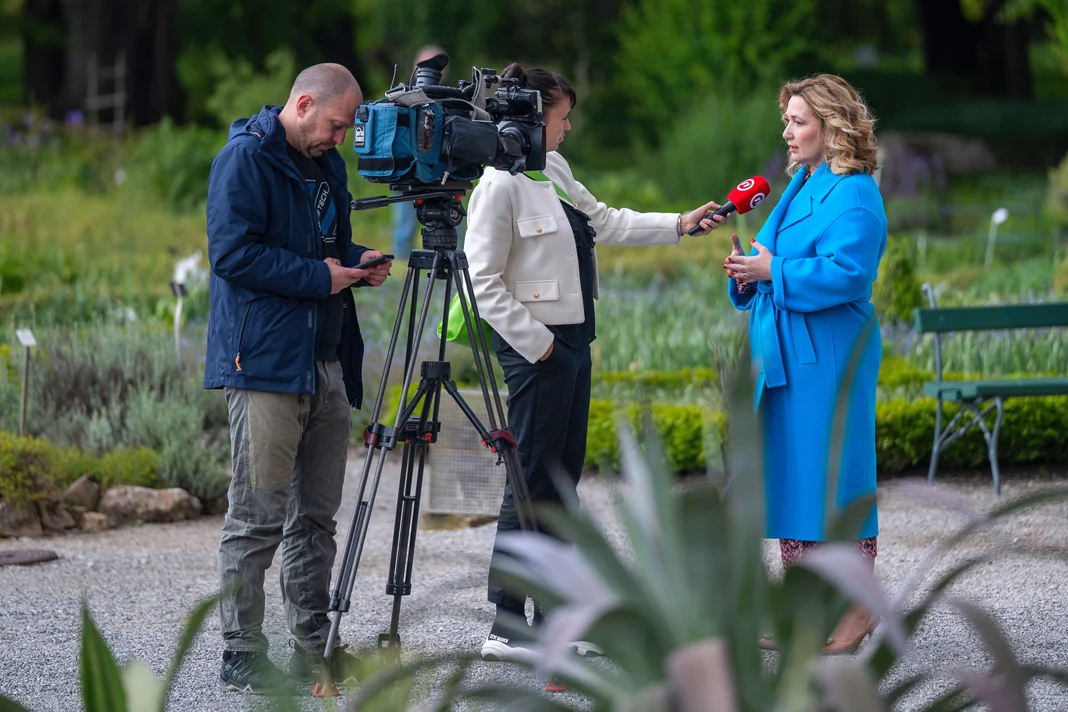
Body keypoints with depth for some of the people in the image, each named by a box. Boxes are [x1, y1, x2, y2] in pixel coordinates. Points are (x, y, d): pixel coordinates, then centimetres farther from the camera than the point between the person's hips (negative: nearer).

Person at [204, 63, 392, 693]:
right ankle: (242, 657, -4)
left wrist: (356, 260, 7)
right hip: (265, 363, -8)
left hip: (326, 366, 9)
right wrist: (320, 276, -15)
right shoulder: (246, 158, -9)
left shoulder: (328, 163, 17)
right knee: (259, 515, -7)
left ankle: (314, 646, 18)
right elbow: (233, 253, -17)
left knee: (317, 514, 11)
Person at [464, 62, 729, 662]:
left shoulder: (554, 170, 12)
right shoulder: (502, 185, -16)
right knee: (533, 479, -8)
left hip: (573, 340, 10)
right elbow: (484, 281, -17)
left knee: (564, 478, 11)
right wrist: (534, 343, -17)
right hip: (536, 345, -10)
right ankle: (507, 628, -4)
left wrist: (682, 225, 19)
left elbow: (604, 222, 23)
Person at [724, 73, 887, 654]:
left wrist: (771, 271, -20)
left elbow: (846, 273, -22)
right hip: (785, 355, 10)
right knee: (788, 472, 11)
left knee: (833, 475, -6)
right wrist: (746, 271, 2)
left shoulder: (854, 194, -12)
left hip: (829, 357, -9)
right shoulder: (801, 187, 17)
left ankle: (857, 605, 3)